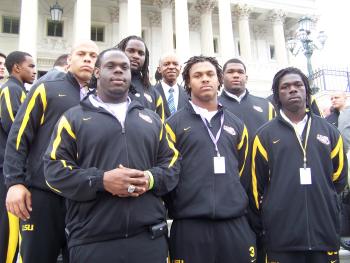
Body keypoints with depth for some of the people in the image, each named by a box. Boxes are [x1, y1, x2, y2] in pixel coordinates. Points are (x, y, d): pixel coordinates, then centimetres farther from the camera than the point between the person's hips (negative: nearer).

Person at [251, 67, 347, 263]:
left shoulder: (329, 131, 9)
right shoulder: (265, 135, 3)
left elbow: (339, 178, 15)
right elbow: (257, 184, 6)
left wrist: (320, 201, 13)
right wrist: (265, 220, 8)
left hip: (326, 232, 2)